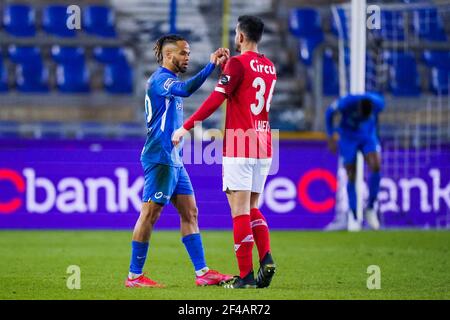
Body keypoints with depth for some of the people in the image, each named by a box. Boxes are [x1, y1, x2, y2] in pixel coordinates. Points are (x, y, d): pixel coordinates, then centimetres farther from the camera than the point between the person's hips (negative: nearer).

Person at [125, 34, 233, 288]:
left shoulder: (169, 81, 20)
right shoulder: (160, 79, -12)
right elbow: (186, 89, -32)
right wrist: (212, 65, -34)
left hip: (173, 159, 10)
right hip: (160, 159, -10)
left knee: (190, 213, 7)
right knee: (150, 214, -8)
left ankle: (202, 272, 7)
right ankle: (134, 276, -4)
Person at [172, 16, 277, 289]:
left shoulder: (238, 63, -10)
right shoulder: (269, 67, 13)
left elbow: (217, 98, -18)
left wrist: (186, 127, -16)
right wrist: (222, 65, 28)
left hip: (239, 148, -7)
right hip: (264, 146, 7)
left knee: (240, 210, -5)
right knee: (252, 209, 14)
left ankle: (246, 275, -8)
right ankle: (266, 258, -7)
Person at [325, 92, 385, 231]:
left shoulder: (378, 102, -24)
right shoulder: (346, 103, -31)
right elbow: (329, 112, -9)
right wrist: (331, 136, -4)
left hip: (368, 136, 2)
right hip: (348, 137, -2)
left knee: (376, 167, -21)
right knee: (351, 177, -6)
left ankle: (370, 208, -5)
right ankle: (353, 216, 9)